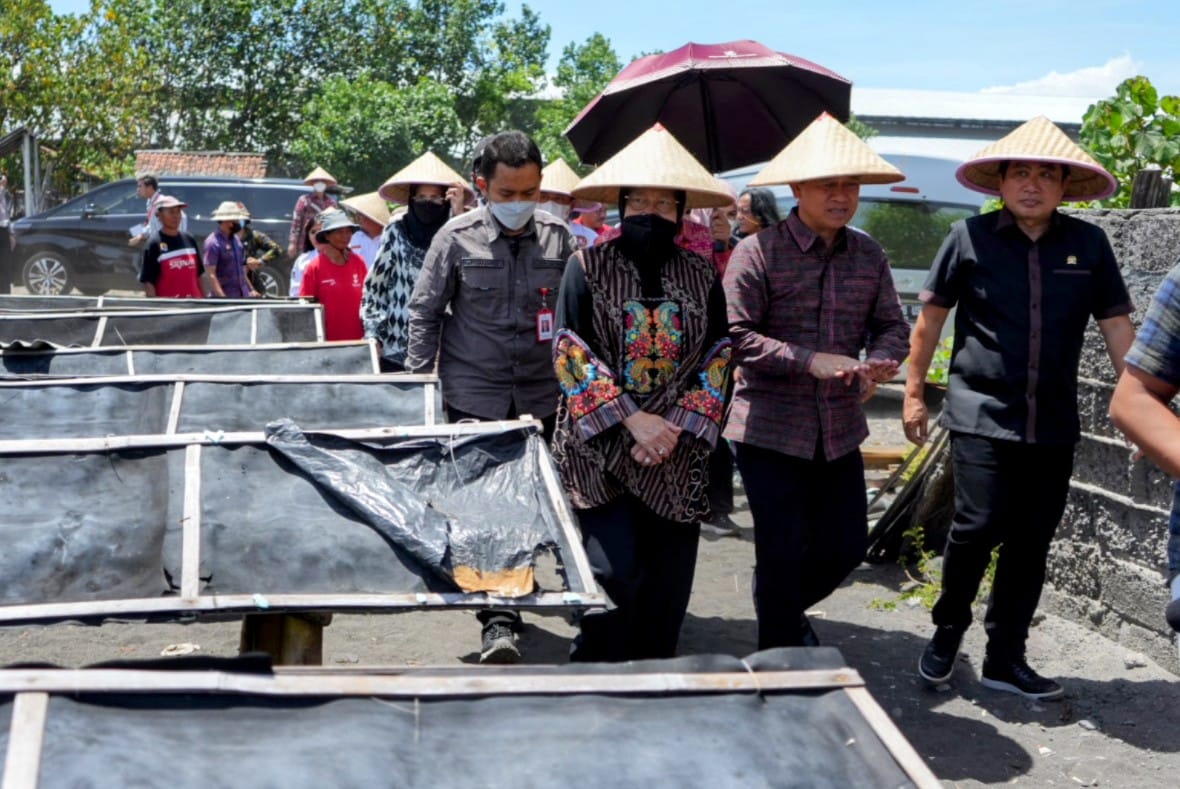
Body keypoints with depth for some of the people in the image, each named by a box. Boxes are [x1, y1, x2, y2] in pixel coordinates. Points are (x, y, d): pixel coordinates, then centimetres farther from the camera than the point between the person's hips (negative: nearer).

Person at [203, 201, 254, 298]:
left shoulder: (236, 239, 12)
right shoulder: (213, 242, -13)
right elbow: (211, 274, -18)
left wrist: (251, 289, 18)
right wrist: (222, 297, -26)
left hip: (244, 294, 8)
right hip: (226, 295, -8)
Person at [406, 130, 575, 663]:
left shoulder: (558, 238, 2)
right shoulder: (457, 238, -3)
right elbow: (424, 312, 3)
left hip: (543, 398, 2)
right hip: (475, 395, -2)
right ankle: (499, 623, -6)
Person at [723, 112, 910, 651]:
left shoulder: (868, 255, 7)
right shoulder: (759, 252, -11)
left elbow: (891, 323, 10)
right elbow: (734, 335, -17)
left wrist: (881, 359, -13)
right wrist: (810, 361, -24)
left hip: (840, 429, 6)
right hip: (770, 429, -5)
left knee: (847, 545, 12)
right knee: (783, 552, 0)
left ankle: (784, 605, 42)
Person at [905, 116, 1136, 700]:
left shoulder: (1088, 244, 4)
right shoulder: (970, 236, -2)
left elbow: (1117, 329, 8)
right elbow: (930, 318, 5)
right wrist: (914, 394, 6)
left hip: (1053, 425, 3)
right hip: (981, 413, -3)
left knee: (1031, 542, 8)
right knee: (979, 525, -11)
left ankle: (1005, 659, 22)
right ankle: (948, 630, 16)